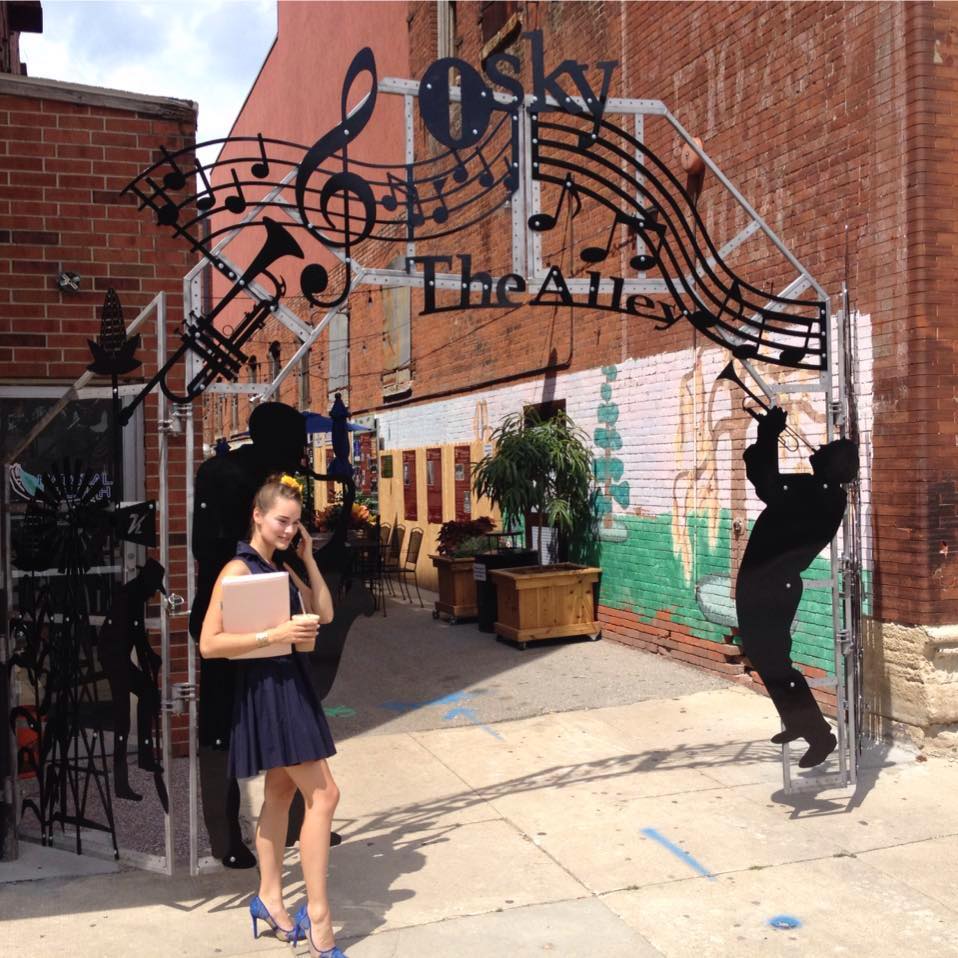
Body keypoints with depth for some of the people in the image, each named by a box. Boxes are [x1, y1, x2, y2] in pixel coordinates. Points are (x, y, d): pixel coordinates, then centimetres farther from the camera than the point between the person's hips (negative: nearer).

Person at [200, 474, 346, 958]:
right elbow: (208, 644, -18)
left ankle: (269, 897, 30)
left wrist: (308, 559, 4)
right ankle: (317, 914, -1)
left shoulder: (283, 570, 11)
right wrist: (273, 634, -24)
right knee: (323, 795, -10)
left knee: (281, 792, 17)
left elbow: (325, 613, 12)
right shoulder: (238, 570, -14)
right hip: (264, 689, -9)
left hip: (291, 685, 9)